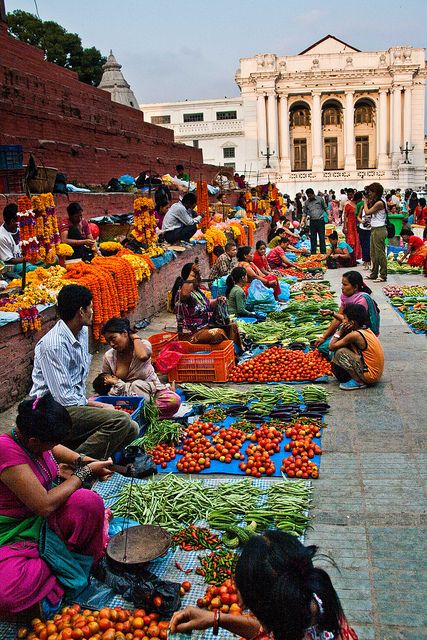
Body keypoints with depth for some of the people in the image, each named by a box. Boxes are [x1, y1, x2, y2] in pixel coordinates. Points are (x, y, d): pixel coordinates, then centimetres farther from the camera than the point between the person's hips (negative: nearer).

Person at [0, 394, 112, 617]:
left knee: (89, 501, -24)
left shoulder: (35, 438, -6)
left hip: (45, 521, 7)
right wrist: (85, 472, -17)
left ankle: (88, 563, -1)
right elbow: (45, 505, -29)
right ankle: (66, 567, -12)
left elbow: (55, 450, 22)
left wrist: (84, 461, 4)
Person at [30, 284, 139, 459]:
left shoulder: (83, 332, 9)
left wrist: (86, 401, 6)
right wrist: (94, 405, -9)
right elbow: (64, 398, -21)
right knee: (120, 420, -26)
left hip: (76, 403, 10)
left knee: (132, 429, -2)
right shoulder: (53, 345, -20)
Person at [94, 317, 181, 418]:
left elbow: (143, 356, -37)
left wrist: (136, 338, -19)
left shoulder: (143, 344, -12)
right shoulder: (108, 357, -5)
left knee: (174, 401, -30)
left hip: (153, 390, -2)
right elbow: (105, 379, 8)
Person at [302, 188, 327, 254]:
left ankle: (323, 253, 3)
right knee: (313, 238, 6)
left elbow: (325, 208, 6)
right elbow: (304, 213, 8)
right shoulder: (306, 202, 7)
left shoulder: (320, 199, 2)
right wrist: (302, 221, -4)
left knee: (322, 237, -1)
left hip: (320, 220, -2)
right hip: (312, 221, 2)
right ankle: (313, 253, 14)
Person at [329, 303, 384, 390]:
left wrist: (341, 331, -11)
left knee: (339, 352, -13)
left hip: (370, 375, -9)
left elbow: (331, 347, -16)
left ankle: (359, 382, -6)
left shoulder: (355, 335, -22)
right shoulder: (366, 329, 3)